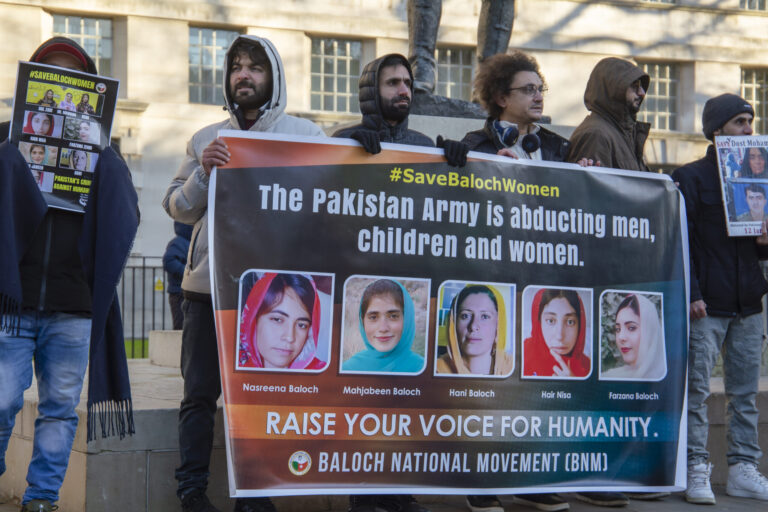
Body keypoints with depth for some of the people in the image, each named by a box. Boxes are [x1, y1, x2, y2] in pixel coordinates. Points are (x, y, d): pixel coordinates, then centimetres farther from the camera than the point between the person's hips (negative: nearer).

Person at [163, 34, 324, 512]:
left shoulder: (306, 134, 8)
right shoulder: (206, 140, 14)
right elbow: (178, 208, 8)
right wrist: (203, 172, -9)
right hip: (209, 286, 2)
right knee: (201, 392, 3)